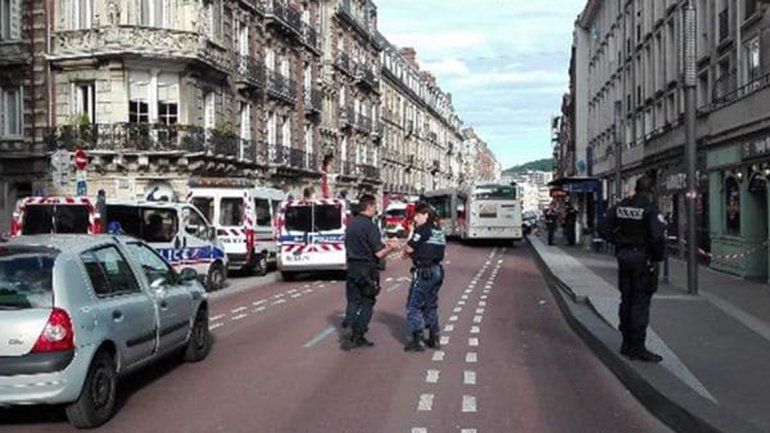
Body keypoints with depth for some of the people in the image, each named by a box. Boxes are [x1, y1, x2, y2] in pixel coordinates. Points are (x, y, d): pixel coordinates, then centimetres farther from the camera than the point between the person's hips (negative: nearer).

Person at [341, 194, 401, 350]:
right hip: (367, 270, -6)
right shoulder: (370, 226, -16)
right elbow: (379, 253, -18)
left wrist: (385, 244, 18)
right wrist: (391, 248, 0)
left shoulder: (351, 225, 9)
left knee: (353, 301, 15)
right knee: (367, 303, 6)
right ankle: (356, 337, 8)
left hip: (352, 268, 6)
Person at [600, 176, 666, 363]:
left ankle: (627, 344, 23)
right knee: (641, 302, -2)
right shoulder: (650, 209, -14)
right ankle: (637, 348, 0)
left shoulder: (620, 207, 5)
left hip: (624, 256, 6)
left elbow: (605, 230, 7)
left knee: (626, 299, 15)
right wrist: (658, 257, -9)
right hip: (643, 258, -6)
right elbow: (658, 236, -22)